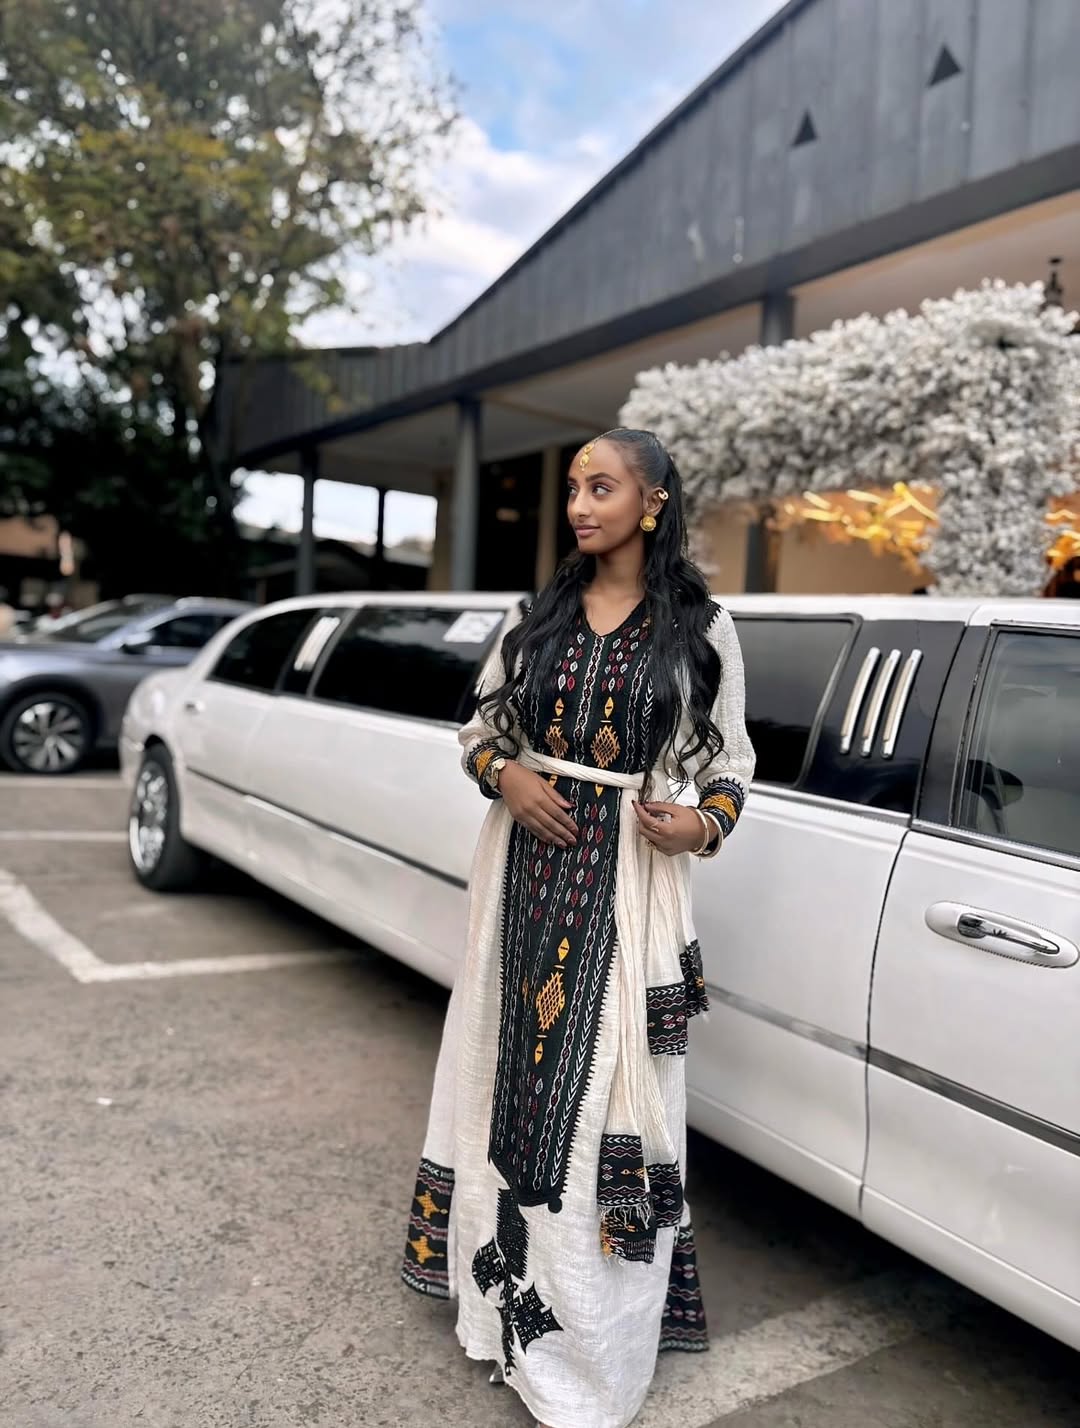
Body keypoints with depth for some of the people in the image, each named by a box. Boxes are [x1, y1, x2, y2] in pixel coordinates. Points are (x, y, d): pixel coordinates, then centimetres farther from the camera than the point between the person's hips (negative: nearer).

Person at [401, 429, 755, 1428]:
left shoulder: (702, 628, -1)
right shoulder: (539, 614, 7)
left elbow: (730, 762, 3)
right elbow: (480, 726, 12)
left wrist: (704, 825, -16)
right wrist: (503, 774, -9)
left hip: (630, 880, -3)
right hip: (527, 865, 3)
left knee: (606, 1085, 1)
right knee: (517, 1063, 11)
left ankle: (588, 1329, 18)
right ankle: (508, 1287, 31)